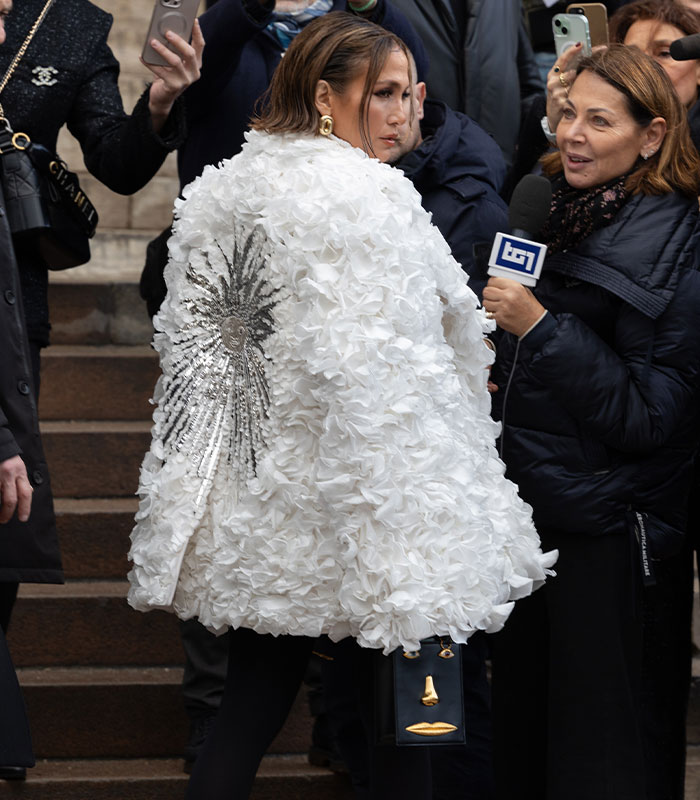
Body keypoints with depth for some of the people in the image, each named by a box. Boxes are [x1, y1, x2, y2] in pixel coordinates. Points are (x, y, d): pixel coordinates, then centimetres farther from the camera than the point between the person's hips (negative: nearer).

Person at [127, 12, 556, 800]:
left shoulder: (223, 190, 9)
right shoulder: (365, 197, -15)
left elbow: (189, 342, 14)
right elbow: (369, 374, -22)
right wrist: (418, 573, -20)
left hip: (253, 516, 7)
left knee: (251, 704, 13)